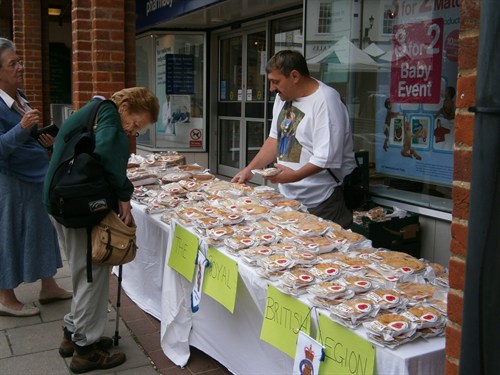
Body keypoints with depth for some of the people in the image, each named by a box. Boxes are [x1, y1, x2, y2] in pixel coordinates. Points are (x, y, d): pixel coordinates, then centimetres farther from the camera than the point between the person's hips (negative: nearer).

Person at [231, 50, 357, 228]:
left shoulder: (325, 101, -17)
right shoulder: (283, 97, 9)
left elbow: (328, 157, -22)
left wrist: (296, 175, -33)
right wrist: (249, 170, 8)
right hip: (289, 198, 7)